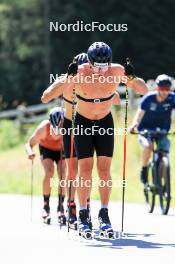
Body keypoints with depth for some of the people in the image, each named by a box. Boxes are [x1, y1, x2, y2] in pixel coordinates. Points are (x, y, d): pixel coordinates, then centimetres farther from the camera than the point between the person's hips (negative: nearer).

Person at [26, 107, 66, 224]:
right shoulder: (44, 128, -35)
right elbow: (29, 144, -24)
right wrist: (30, 152, -46)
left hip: (62, 150, 1)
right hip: (46, 149, -1)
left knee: (63, 175, -17)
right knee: (49, 173, -22)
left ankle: (61, 207, -4)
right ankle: (46, 206, -11)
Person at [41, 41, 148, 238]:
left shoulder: (117, 71, -20)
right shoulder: (78, 73, -26)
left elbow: (144, 91, -8)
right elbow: (45, 98, -29)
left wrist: (132, 78, -30)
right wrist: (67, 79, -44)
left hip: (105, 123, 2)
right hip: (82, 124, -2)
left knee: (104, 170, -5)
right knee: (85, 170, -8)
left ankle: (104, 215, 4)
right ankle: (83, 217, 0)